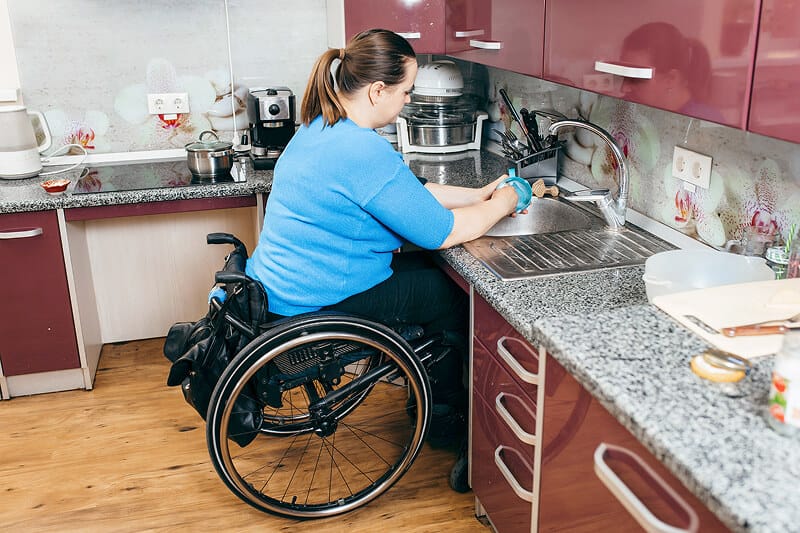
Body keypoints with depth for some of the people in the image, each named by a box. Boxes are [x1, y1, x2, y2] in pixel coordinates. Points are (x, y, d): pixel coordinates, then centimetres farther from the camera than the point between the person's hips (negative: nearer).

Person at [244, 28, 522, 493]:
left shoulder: (321, 129, 7)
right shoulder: (364, 151, -26)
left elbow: (409, 193, 16)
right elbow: (444, 232, -19)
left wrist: (479, 195, 13)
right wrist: (501, 204, -2)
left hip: (284, 281, 10)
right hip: (319, 302, -10)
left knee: (428, 269, 20)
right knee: (454, 293, 4)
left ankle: (430, 397, 32)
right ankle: (446, 410, 27)